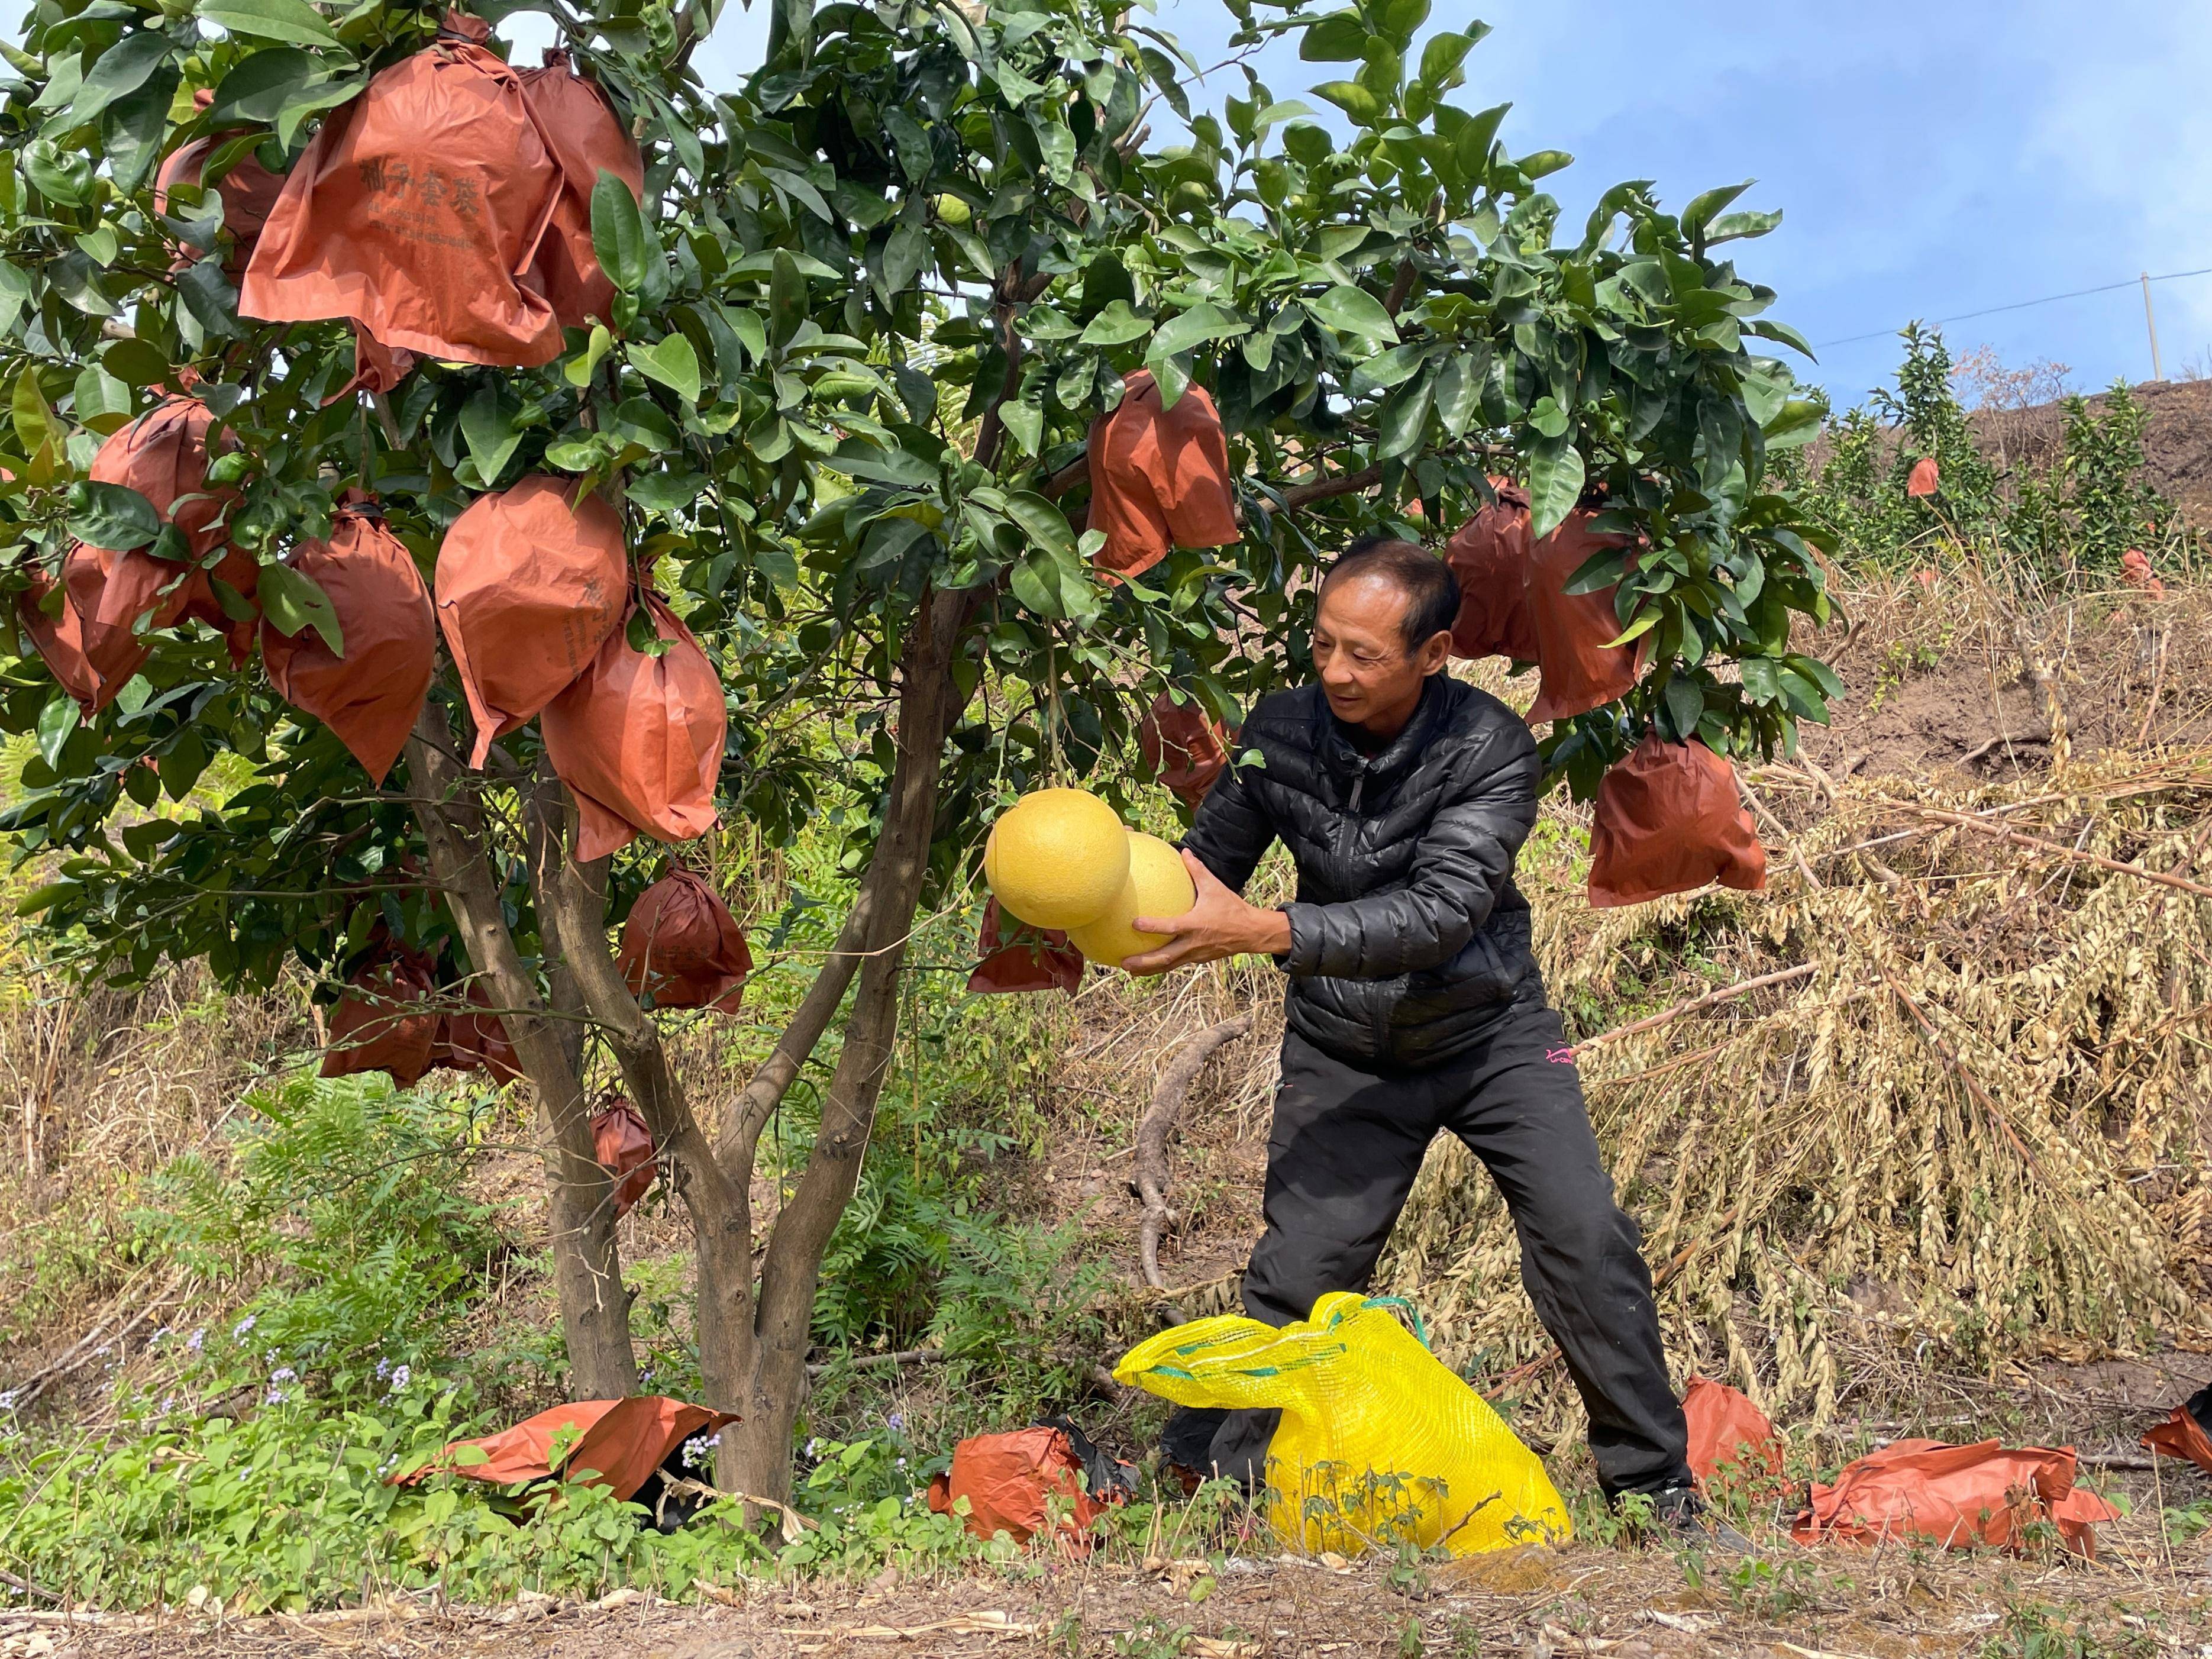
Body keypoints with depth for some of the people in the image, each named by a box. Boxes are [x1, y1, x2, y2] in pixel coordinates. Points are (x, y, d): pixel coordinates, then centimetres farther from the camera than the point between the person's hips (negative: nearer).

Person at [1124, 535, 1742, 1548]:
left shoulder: (1492, 750, -22)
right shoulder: (1278, 734, -12)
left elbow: (1438, 916, -32)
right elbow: (1207, 865, -1)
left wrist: (1265, 931, -41)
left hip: (1490, 1028, -1)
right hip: (1344, 1052, 1)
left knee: (1587, 1245, -8)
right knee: (1296, 1274, -7)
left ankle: (1657, 1486, 10)